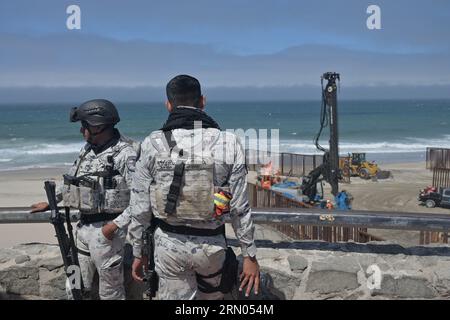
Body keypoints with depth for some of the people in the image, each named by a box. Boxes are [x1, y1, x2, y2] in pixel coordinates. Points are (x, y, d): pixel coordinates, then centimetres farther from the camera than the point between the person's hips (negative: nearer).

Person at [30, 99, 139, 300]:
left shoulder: (125, 154, -16)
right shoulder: (88, 149, 10)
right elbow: (72, 177, 25)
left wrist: (117, 224, -22)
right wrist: (50, 202, 28)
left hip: (106, 230, -8)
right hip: (83, 227, 8)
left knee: (110, 292, 6)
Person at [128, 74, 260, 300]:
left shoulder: (152, 145, -9)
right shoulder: (229, 144, -10)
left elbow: (140, 208, -3)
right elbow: (240, 208, -8)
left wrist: (138, 253, 9)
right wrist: (250, 255, 3)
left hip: (168, 244, 0)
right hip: (211, 245, 0)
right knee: (211, 295, 25)